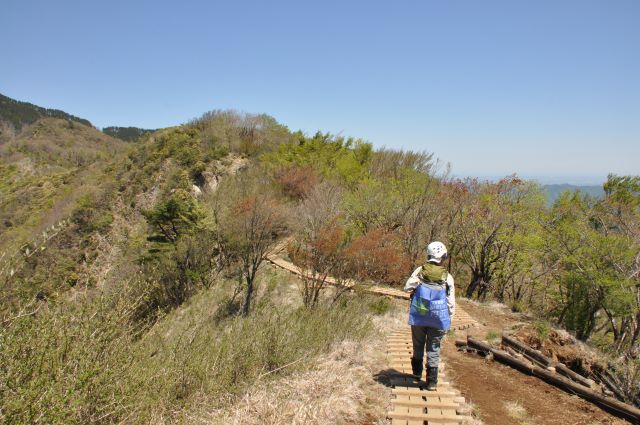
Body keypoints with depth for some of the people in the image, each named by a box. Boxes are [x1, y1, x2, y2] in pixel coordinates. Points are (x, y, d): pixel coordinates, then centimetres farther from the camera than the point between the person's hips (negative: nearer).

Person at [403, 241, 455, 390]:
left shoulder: (419, 271, -7)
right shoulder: (447, 277, -6)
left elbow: (407, 288, -6)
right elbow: (451, 302, -2)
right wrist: (448, 321, 9)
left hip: (418, 316, 1)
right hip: (438, 319, -1)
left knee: (418, 345, 20)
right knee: (433, 349, 10)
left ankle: (417, 372, 37)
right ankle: (431, 381, 13)